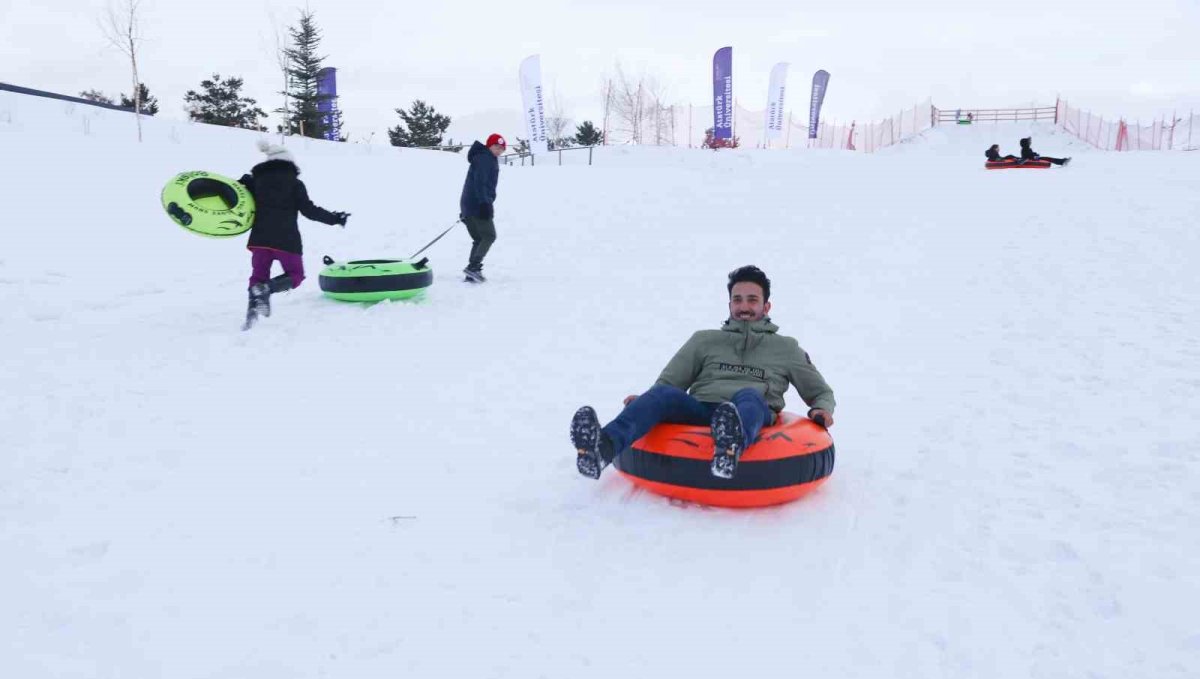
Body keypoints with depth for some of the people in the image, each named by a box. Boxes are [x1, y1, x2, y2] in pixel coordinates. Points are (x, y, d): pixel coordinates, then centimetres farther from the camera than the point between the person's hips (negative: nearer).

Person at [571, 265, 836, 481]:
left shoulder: (785, 348, 25)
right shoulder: (705, 340, 26)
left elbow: (821, 392, 30)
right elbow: (667, 382, 21)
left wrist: (822, 409, 5)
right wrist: (644, 400, -1)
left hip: (753, 417, -1)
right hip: (698, 414, 1)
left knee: (749, 395, -36)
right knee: (664, 394, -31)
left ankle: (731, 446, -72)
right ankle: (603, 448, -58)